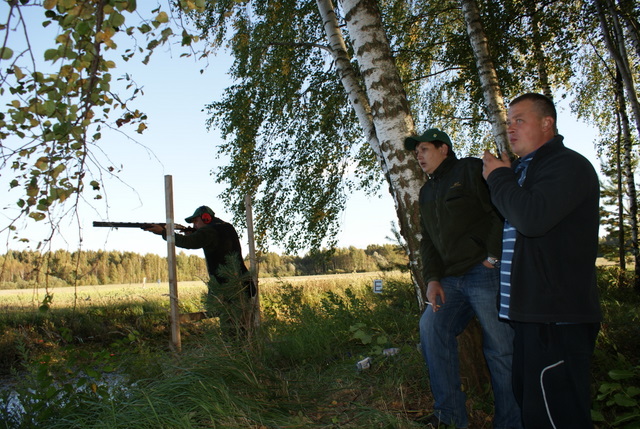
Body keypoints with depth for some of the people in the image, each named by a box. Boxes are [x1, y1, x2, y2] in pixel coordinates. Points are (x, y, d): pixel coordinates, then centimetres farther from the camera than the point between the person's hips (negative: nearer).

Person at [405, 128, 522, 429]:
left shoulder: (472, 171, -1)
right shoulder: (427, 192, 21)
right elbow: (428, 240, 17)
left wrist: (493, 258, -16)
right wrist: (432, 278, 4)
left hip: (486, 274, -7)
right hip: (452, 280, 7)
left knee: (501, 348, -4)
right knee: (431, 326, -9)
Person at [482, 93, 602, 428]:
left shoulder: (568, 165, -11)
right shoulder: (524, 170, 21)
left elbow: (533, 218, -26)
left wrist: (499, 177, -11)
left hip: (556, 317, -10)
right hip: (532, 311, 10)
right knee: (530, 402, 18)